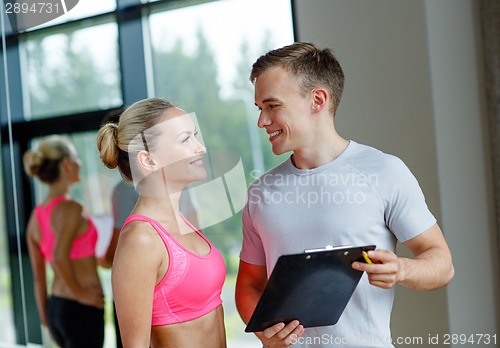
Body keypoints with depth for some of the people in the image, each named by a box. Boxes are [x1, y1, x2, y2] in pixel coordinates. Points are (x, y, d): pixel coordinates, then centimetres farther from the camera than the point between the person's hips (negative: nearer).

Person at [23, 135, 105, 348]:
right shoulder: (70, 208, -16)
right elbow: (59, 256, -31)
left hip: (56, 307, 9)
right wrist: (80, 293, -18)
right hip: (82, 309, -9)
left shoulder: (37, 216, 8)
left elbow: (38, 275, 12)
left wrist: (46, 318, 18)